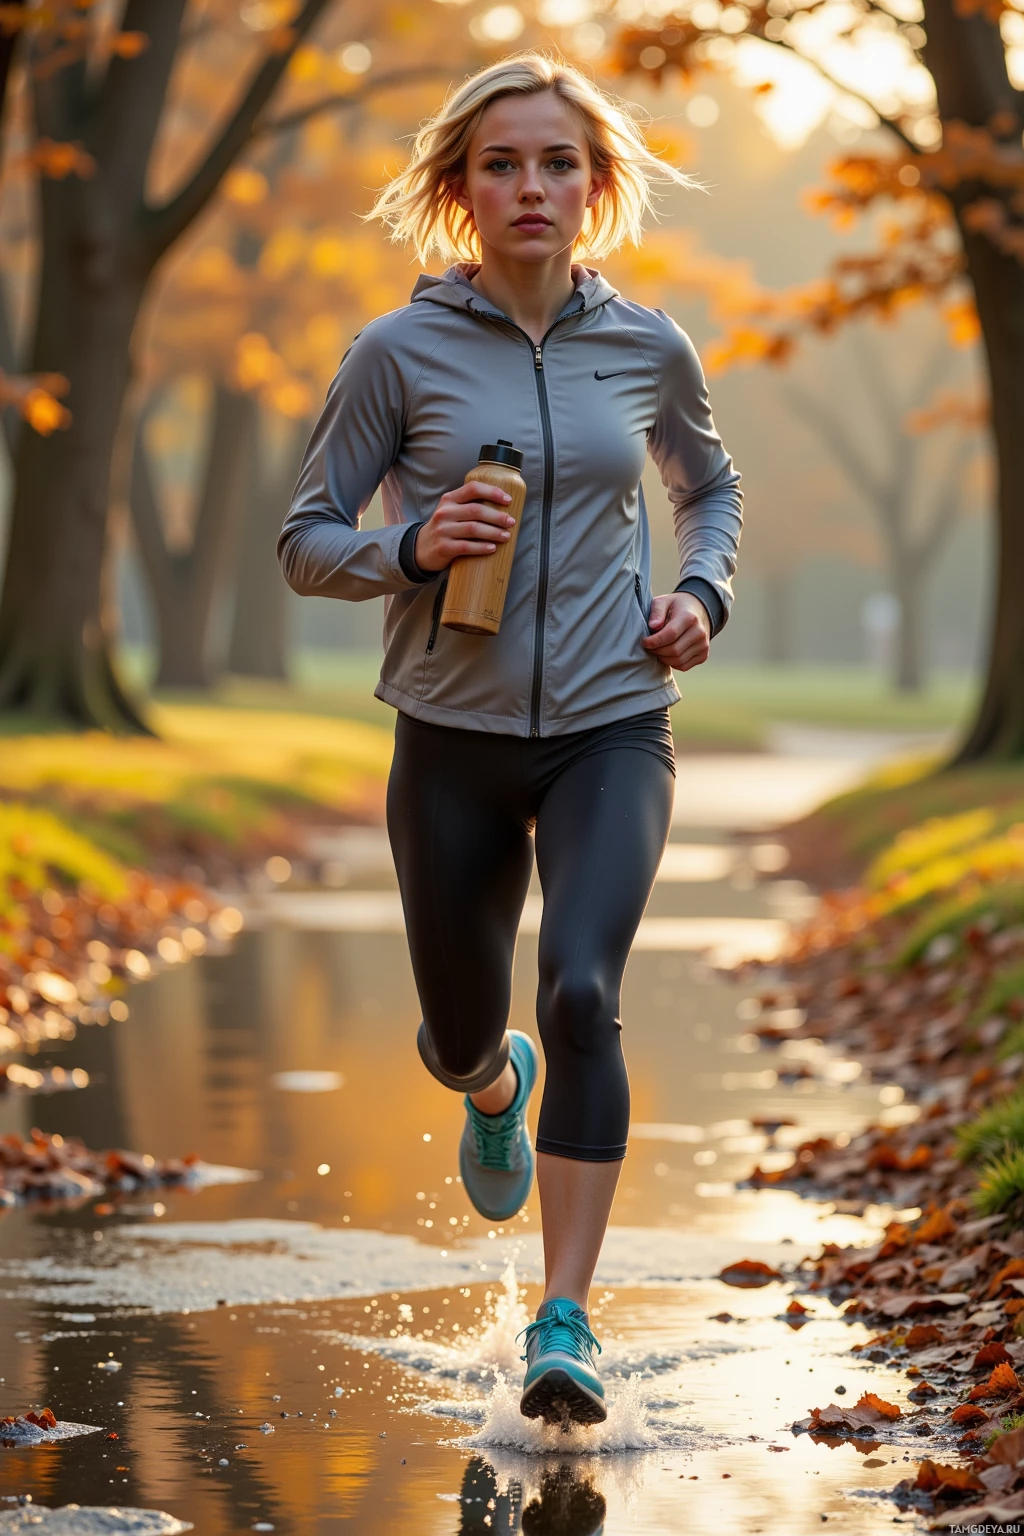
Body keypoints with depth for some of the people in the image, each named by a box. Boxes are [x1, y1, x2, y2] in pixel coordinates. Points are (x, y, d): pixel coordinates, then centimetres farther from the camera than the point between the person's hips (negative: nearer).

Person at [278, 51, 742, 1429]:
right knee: (459, 1039, 14)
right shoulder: (401, 352, -6)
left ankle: (566, 1323, -19)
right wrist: (413, 548, -20)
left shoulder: (647, 348, 1)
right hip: (455, 740, 0)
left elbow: (710, 489, 20)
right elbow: (306, 541, 0)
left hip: (612, 730, 0)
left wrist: (702, 594, 1)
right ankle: (501, 1089, 54)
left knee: (582, 991, -23)